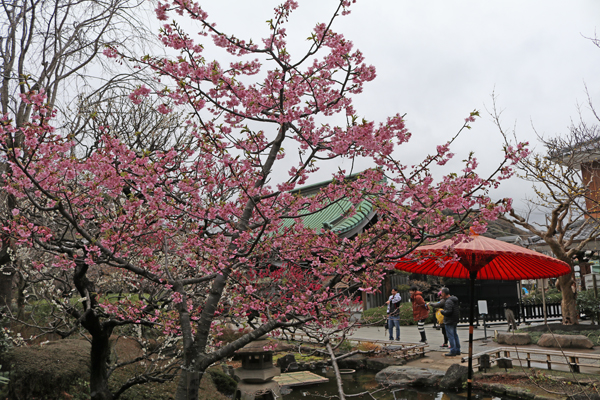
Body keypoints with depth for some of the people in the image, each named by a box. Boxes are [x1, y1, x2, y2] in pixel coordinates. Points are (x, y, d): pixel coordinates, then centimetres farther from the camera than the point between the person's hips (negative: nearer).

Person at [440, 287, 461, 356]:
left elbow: (448, 312, -29)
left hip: (449, 321, -10)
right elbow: (458, 310, 20)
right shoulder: (454, 300, 10)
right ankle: (457, 350, 22)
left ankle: (453, 351, -1)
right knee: (455, 335, 16)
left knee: (450, 336, -4)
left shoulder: (448, 301, -20)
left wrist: (442, 311, -11)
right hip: (455, 321, 10)